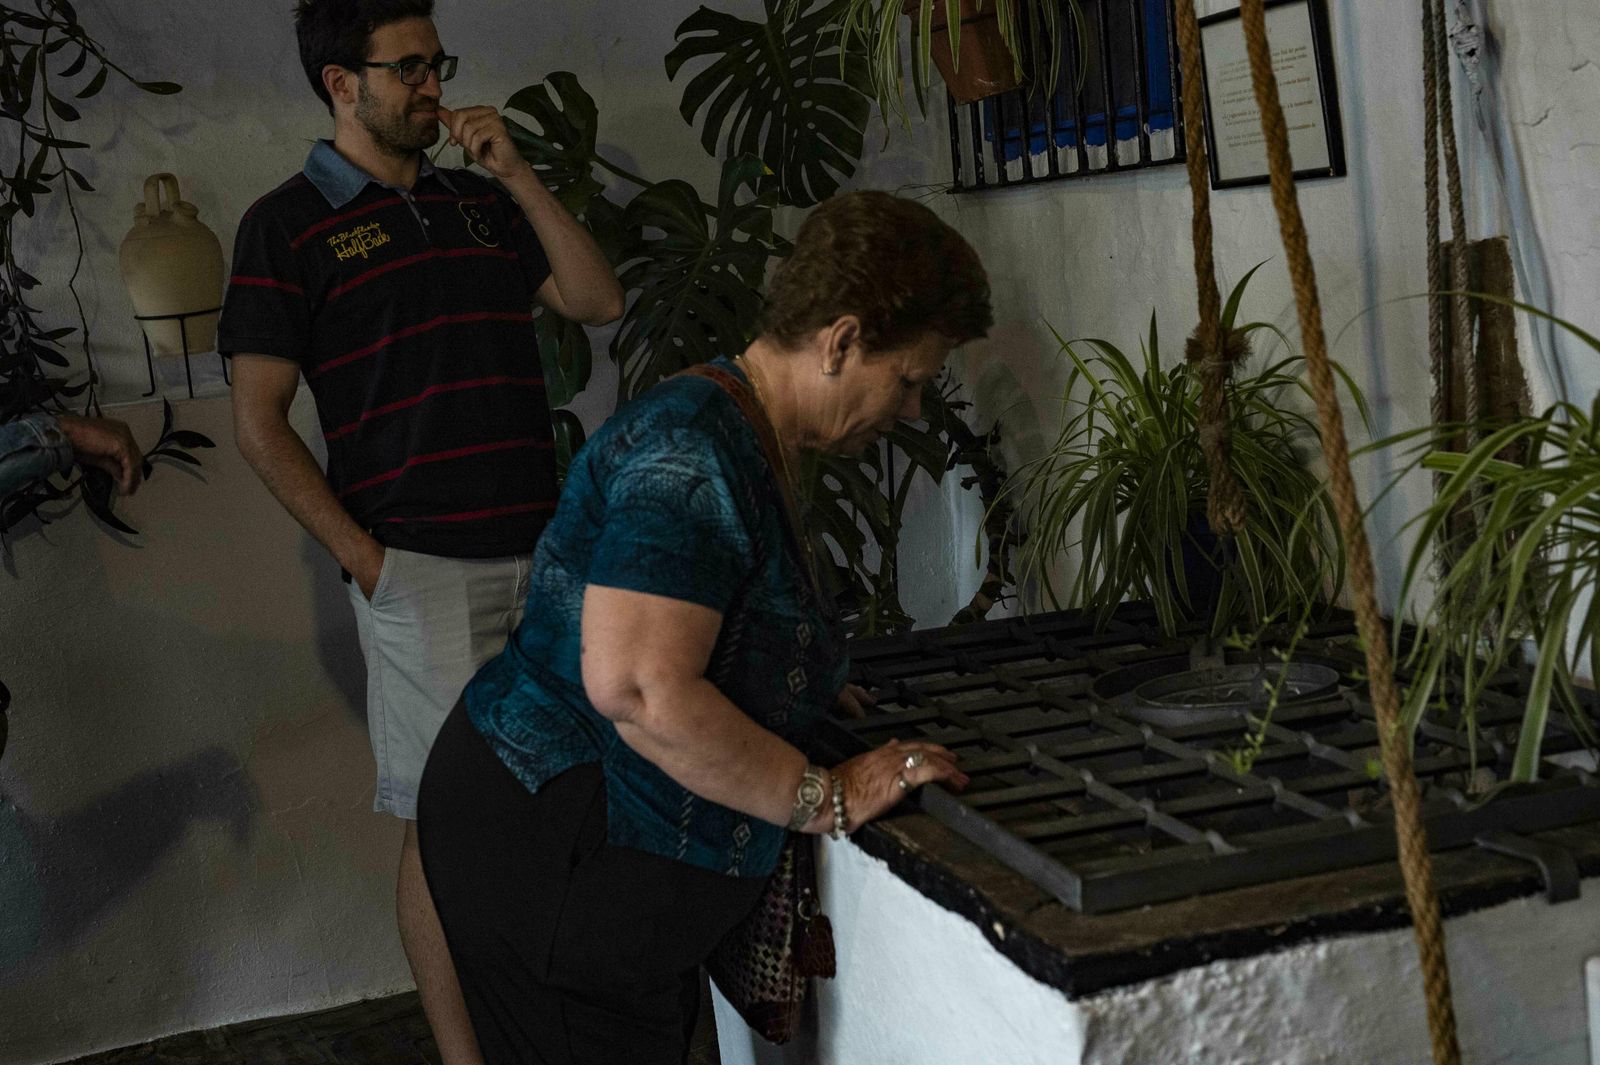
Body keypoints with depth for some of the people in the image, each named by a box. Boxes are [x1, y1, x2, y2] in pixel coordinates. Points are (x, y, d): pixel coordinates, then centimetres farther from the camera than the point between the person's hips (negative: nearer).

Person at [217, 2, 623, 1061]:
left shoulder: (481, 202, 16)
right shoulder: (288, 224, 0)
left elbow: (599, 300, 9)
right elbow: (260, 424, -3)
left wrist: (514, 172, 2)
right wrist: (367, 559, -9)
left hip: (542, 554, 5)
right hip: (424, 568, -5)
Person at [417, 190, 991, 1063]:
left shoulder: (743, 443, 11)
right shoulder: (692, 453, -23)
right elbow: (637, 687, -32)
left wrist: (799, 685, 14)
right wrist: (826, 798, -23)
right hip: (547, 851, -10)